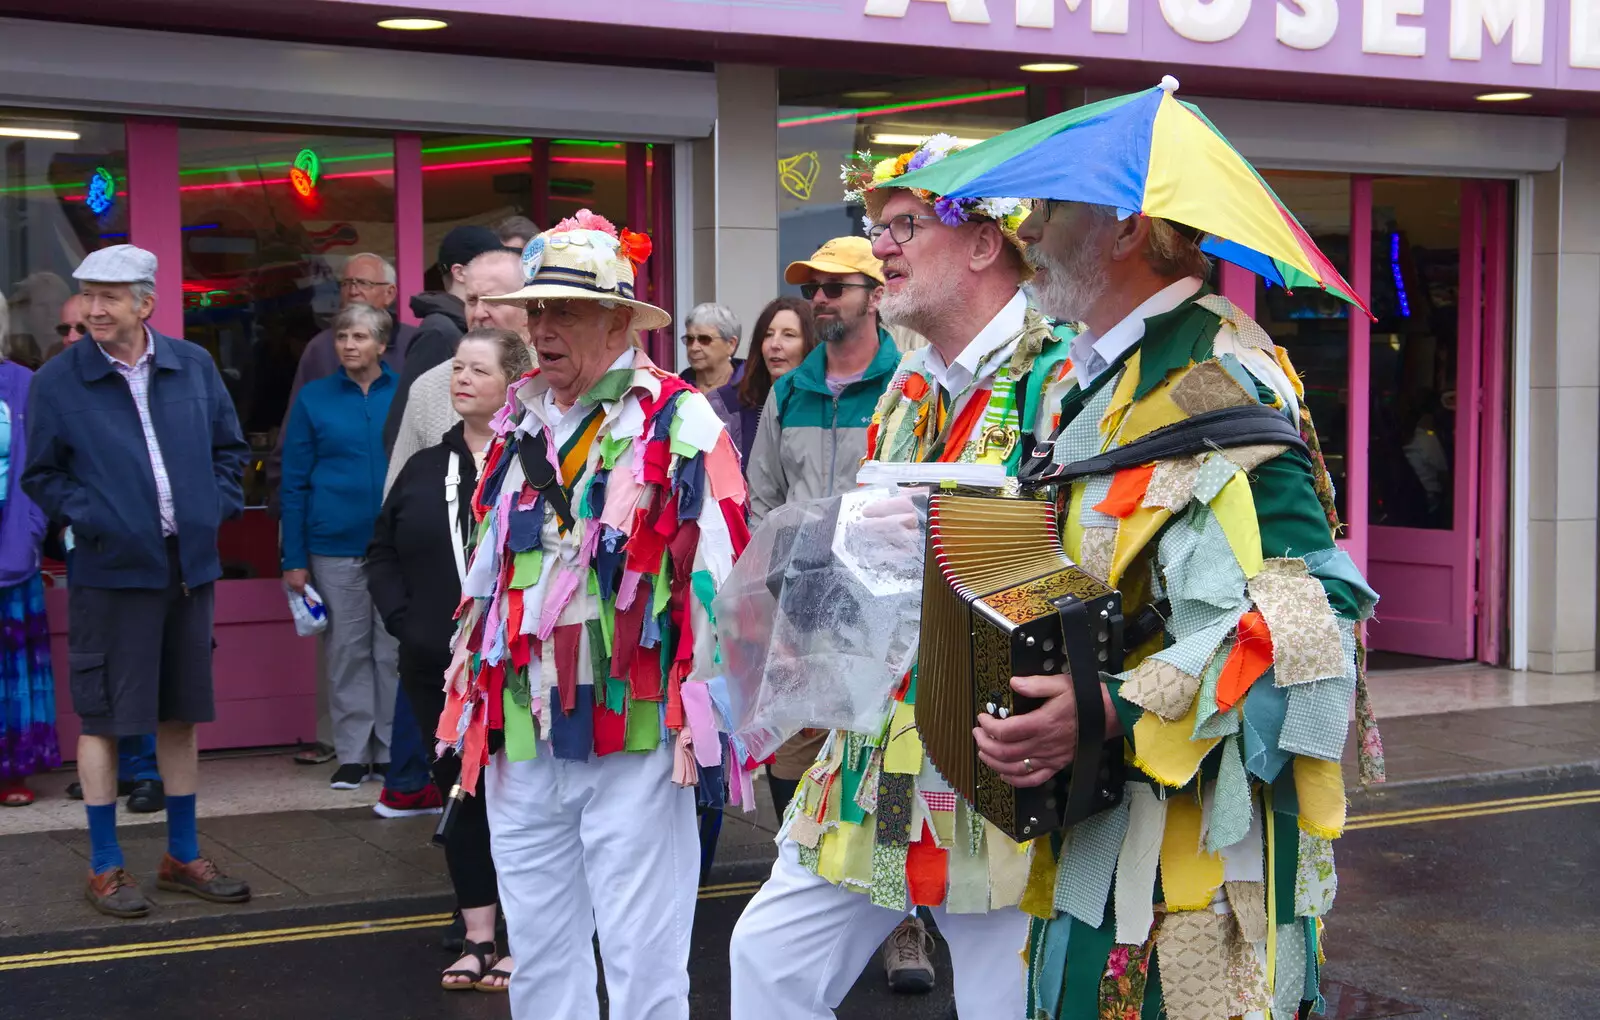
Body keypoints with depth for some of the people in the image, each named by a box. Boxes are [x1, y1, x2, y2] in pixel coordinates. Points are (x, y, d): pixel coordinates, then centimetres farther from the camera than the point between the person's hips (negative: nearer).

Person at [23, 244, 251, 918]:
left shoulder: (192, 367, 4)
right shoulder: (58, 381, -5)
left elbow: (229, 447, 14)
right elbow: (40, 475, 1)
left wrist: (219, 505, 0)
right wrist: (89, 518, -13)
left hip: (189, 565, 4)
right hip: (112, 573, -3)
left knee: (179, 715, 13)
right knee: (104, 719, 2)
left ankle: (183, 857, 26)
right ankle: (104, 868, 15)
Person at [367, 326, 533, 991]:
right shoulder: (425, 467, 11)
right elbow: (382, 551, 15)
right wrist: (401, 619, 2)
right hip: (438, 666, 6)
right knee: (461, 792, 11)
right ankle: (478, 940, 21)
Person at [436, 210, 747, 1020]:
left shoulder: (679, 423, -8)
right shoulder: (520, 426, 14)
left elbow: (716, 579, -11)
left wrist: (703, 724, -12)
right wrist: (469, 699, 19)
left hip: (636, 736, -7)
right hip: (522, 737, 7)